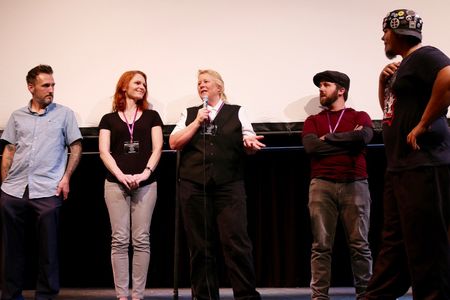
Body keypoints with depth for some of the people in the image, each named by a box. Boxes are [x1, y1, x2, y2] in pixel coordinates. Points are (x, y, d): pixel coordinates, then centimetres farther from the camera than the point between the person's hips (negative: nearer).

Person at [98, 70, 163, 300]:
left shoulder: (151, 116, 14)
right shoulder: (109, 119, 12)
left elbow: (157, 148, 5)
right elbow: (104, 152, 3)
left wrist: (146, 173, -11)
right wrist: (121, 175, -12)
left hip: (145, 184, 1)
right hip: (116, 184, 0)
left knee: (141, 240, -1)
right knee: (119, 239, -3)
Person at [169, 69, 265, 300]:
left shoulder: (236, 112, 13)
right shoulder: (189, 114, 17)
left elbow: (249, 143, 7)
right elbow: (174, 143, 6)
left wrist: (250, 143, -17)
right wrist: (197, 122, -2)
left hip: (229, 186, -2)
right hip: (194, 186, 2)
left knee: (236, 242, -8)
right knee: (200, 246, 3)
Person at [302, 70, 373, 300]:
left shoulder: (360, 116, 13)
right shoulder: (313, 121, 17)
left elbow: (363, 137, -10)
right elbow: (311, 146, -3)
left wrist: (328, 138, -1)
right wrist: (348, 139, -2)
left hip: (354, 185, -1)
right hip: (321, 185, 1)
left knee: (359, 244, -2)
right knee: (321, 245, -3)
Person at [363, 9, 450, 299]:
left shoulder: (424, 56, -8)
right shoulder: (403, 65, 20)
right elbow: (389, 109, 32)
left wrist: (423, 125, -22)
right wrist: (384, 80, 14)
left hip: (424, 165, -10)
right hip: (401, 167, 10)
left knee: (426, 244, -7)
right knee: (394, 239, 14)